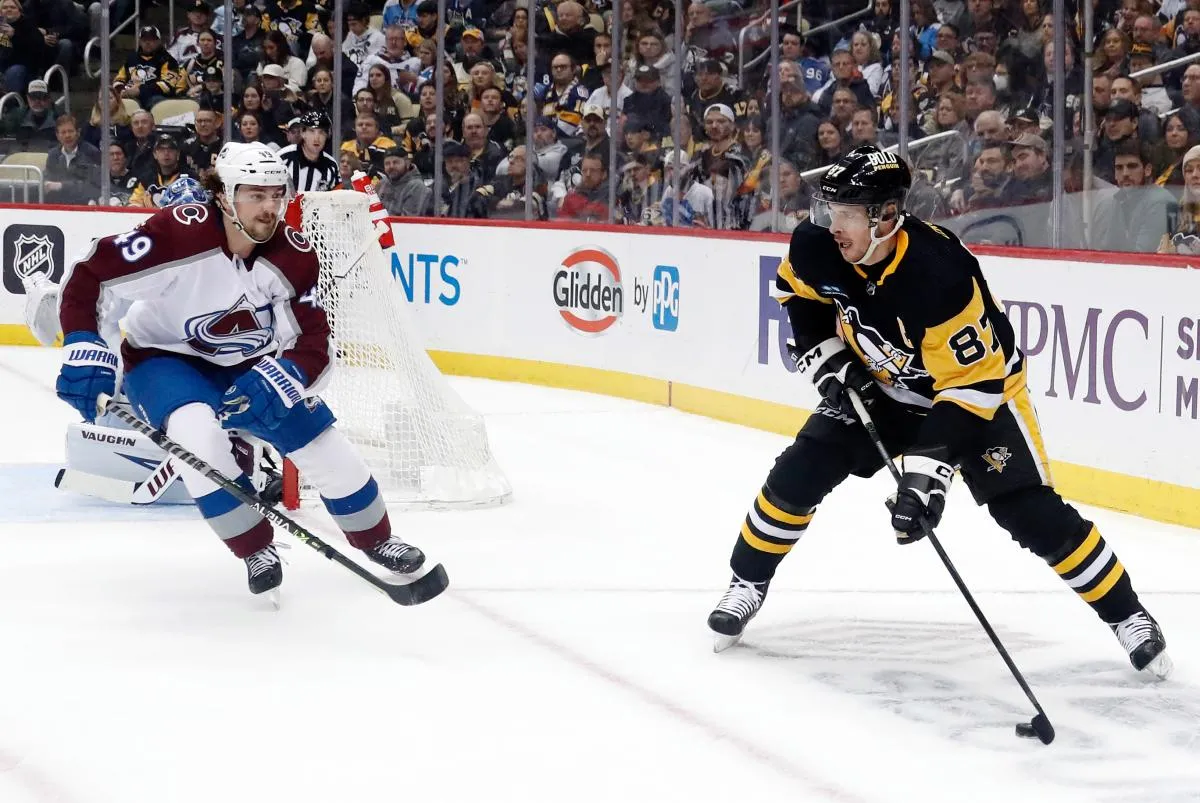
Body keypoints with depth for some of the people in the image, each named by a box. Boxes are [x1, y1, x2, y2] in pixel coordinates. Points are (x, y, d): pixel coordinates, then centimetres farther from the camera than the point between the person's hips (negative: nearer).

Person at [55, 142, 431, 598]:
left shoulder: (293, 256, -17)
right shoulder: (178, 234, -31)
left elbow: (313, 344, -14)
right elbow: (88, 276, -25)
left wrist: (277, 381, -33)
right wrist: (83, 348, -33)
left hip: (247, 367, 4)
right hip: (164, 359, -4)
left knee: (324, 447, -1)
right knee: (198, 432, -33)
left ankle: (376, 540, 28)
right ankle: (256, 550, -12)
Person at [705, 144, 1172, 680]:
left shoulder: (941, 275, -40)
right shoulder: (817, 247, -22)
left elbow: (972, 385, -37)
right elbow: (798, 293, 4)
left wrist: (927, 470, -43)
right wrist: (826, 359, -7)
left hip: (979, 383, -5)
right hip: (878, 385, 5)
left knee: (1033, 513, -13)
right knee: (799, 474, -5)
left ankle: (1127, 615, 0)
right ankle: (747, 586, 15)